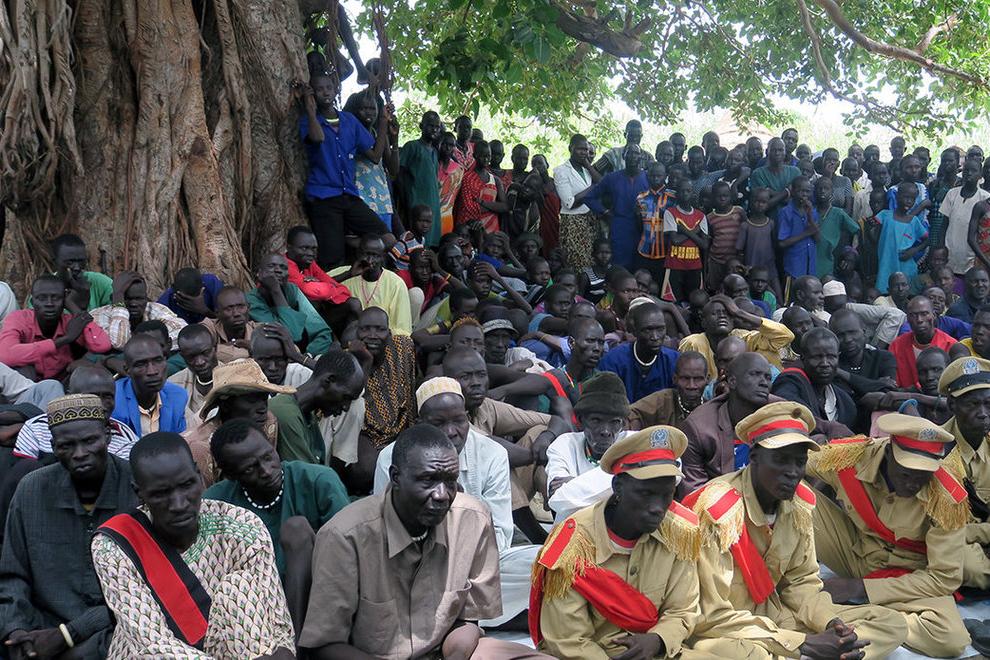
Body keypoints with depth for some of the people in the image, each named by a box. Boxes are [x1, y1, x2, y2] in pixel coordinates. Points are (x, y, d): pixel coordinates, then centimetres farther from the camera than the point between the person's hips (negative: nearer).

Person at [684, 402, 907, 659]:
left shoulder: (800, 501, -2)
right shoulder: (717, 511, -24)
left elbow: (801, 580, 10)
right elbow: (712, 618, -24)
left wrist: (831, 624, -11)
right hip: (726, 629, -8)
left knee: (892, 624, -2)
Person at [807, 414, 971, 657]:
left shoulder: (947, 500, -25)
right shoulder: (848, 456, -22)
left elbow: (945, 577, -19)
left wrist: (862, 587, -23)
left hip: (906, 574, -1)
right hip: (854, 550, 1)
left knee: (951, 638, -34)